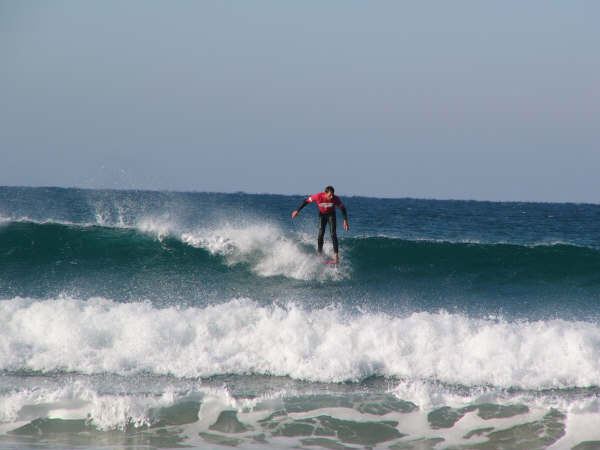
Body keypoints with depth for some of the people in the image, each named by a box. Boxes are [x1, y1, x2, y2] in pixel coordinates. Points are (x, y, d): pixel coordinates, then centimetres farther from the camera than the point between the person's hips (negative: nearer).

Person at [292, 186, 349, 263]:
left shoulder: (335, 199, -29)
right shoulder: (318, 196, -31)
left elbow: (343, 208, -12)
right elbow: (307, 200, -15)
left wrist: (345, 220, -20)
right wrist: (297, 210, -11)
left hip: (331, 214, -1)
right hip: (322, 214, 1)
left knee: (333, 234, -14)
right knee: (321, 234, -11)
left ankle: (336, 256, -18)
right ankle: (320, 254, -3)